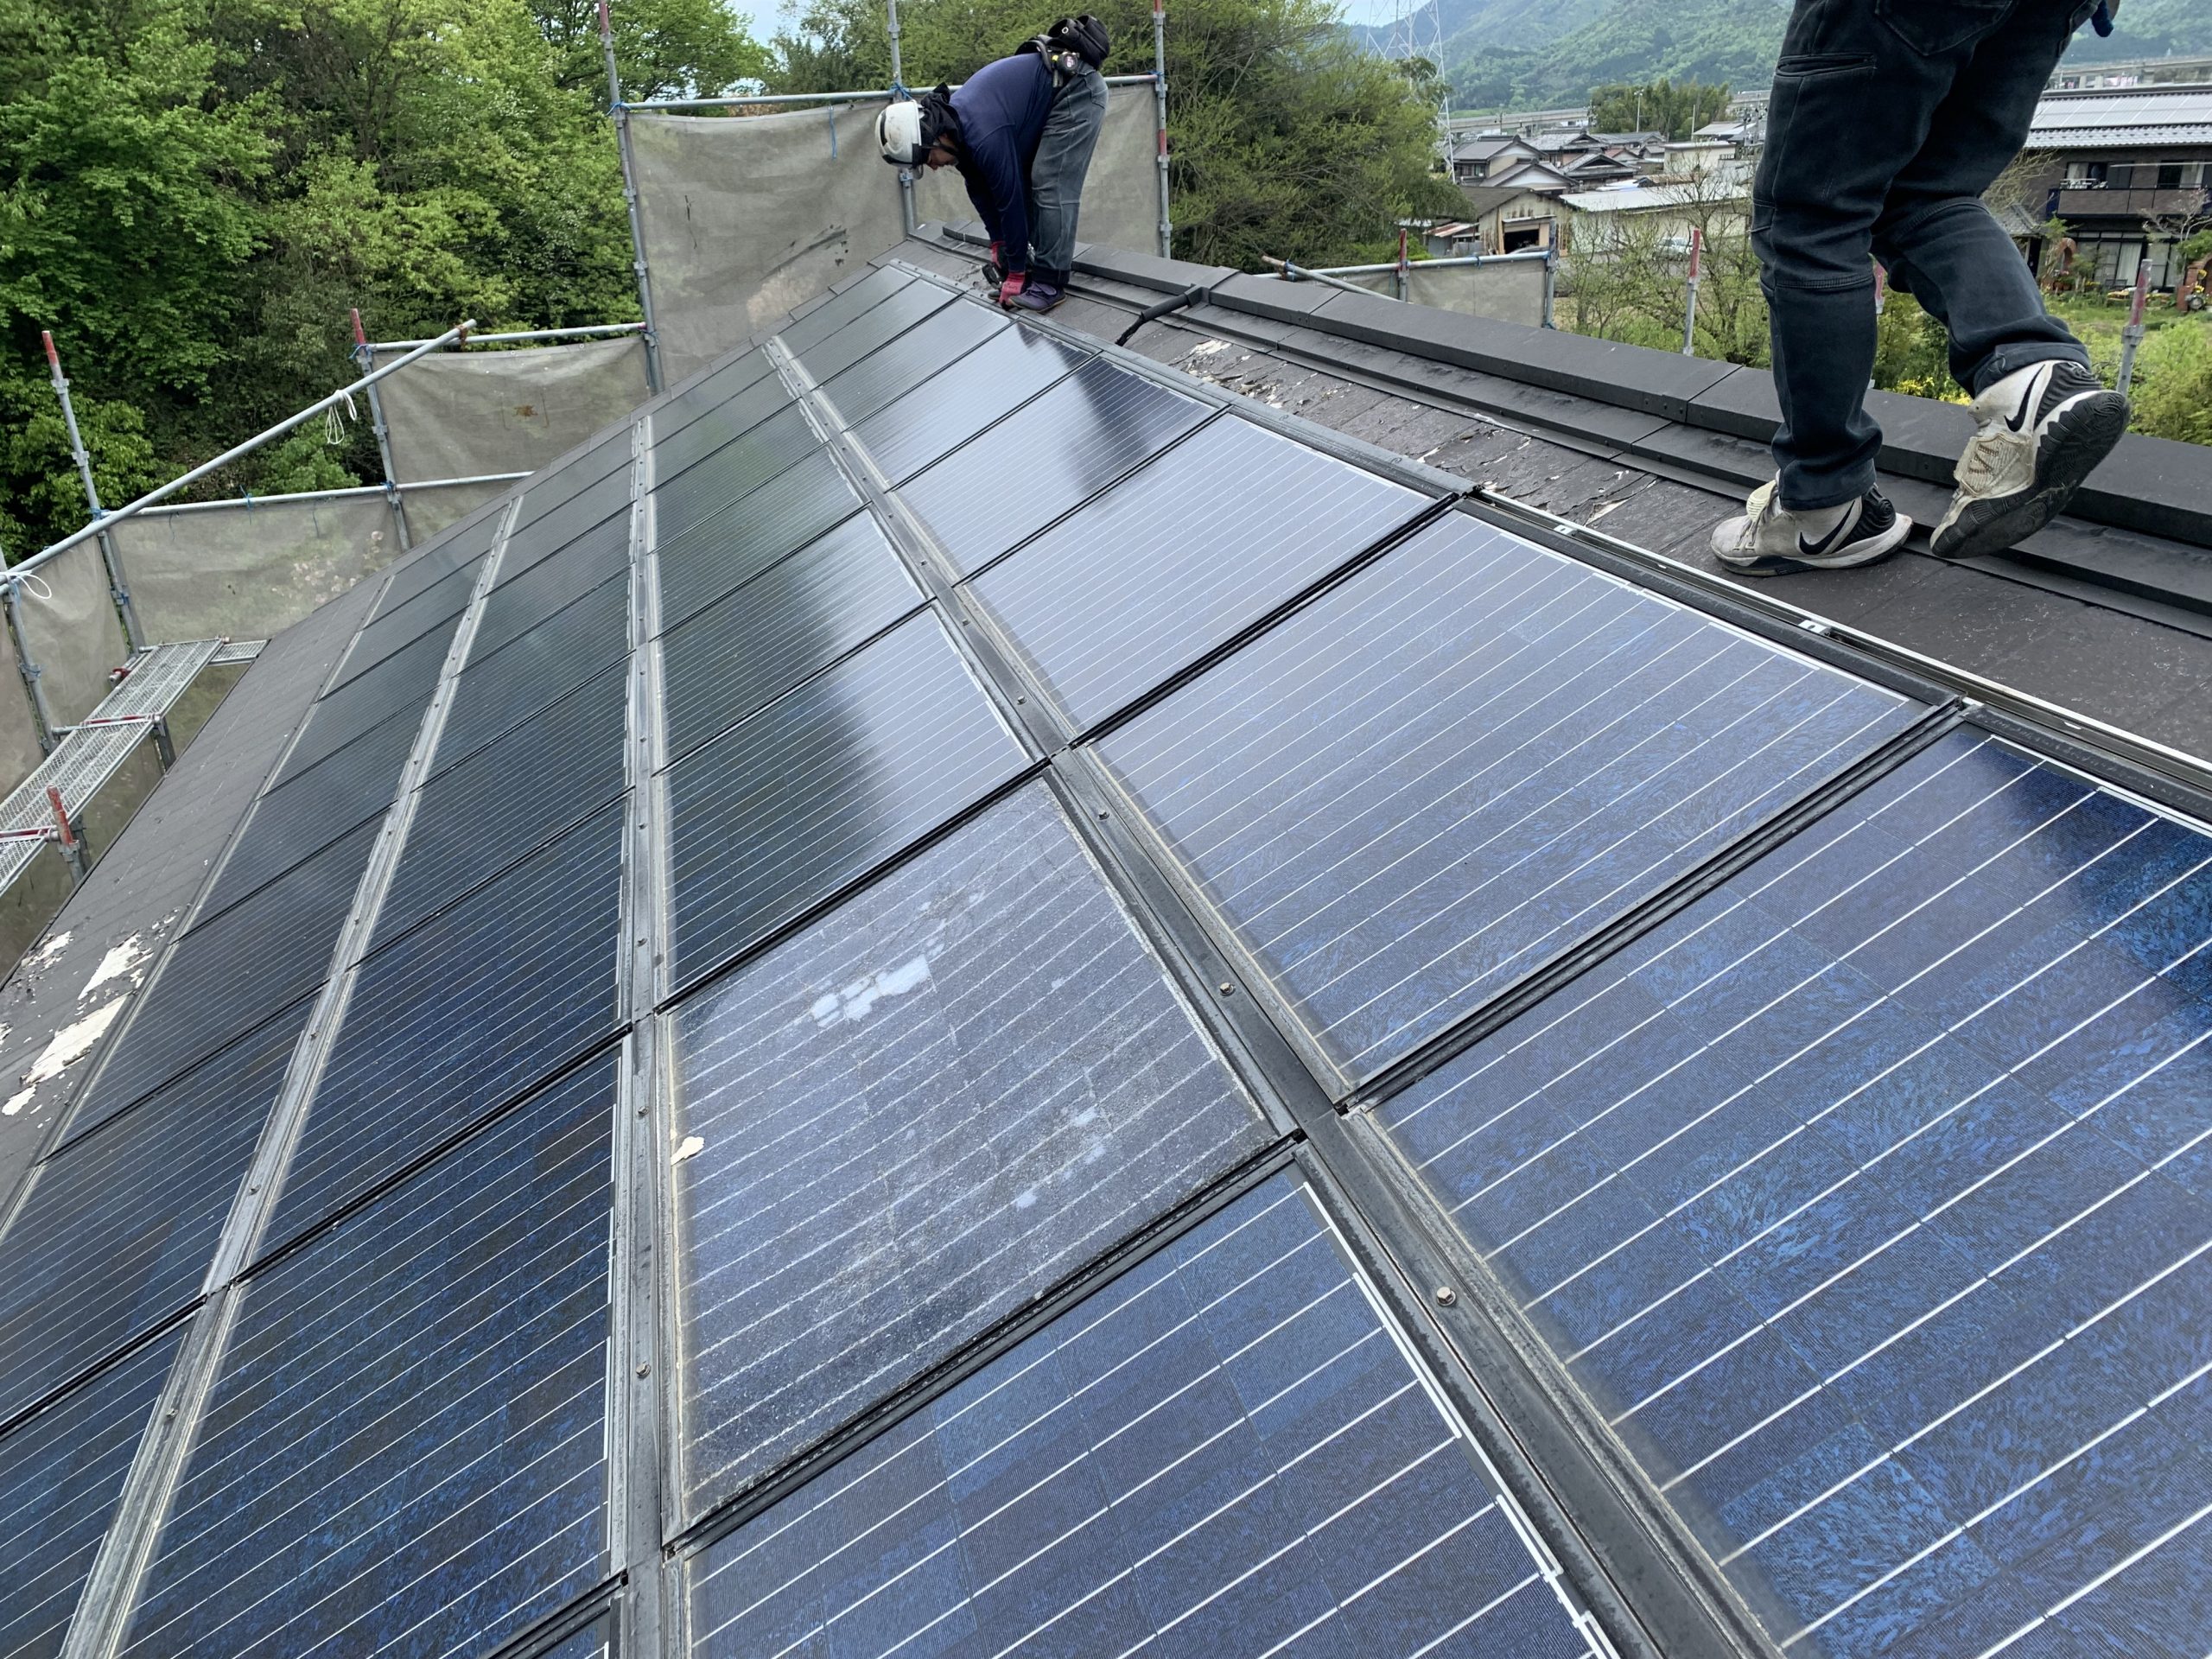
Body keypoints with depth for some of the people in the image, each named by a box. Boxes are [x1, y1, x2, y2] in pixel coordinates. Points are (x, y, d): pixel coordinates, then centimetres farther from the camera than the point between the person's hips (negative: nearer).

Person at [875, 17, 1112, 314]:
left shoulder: (983, 136, -30)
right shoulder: (955, 126, -1)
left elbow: (1011, 200, -23)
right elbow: (979, 190, 11)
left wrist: (1016, 273, -15)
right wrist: (998, 245, 13)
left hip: (1078, 89, -10)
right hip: (1055, 93, 10)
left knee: (1052, 187, -14)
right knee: (1024, 179, 12)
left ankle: (1049, 283, -11)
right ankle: (1040, 258, 22)